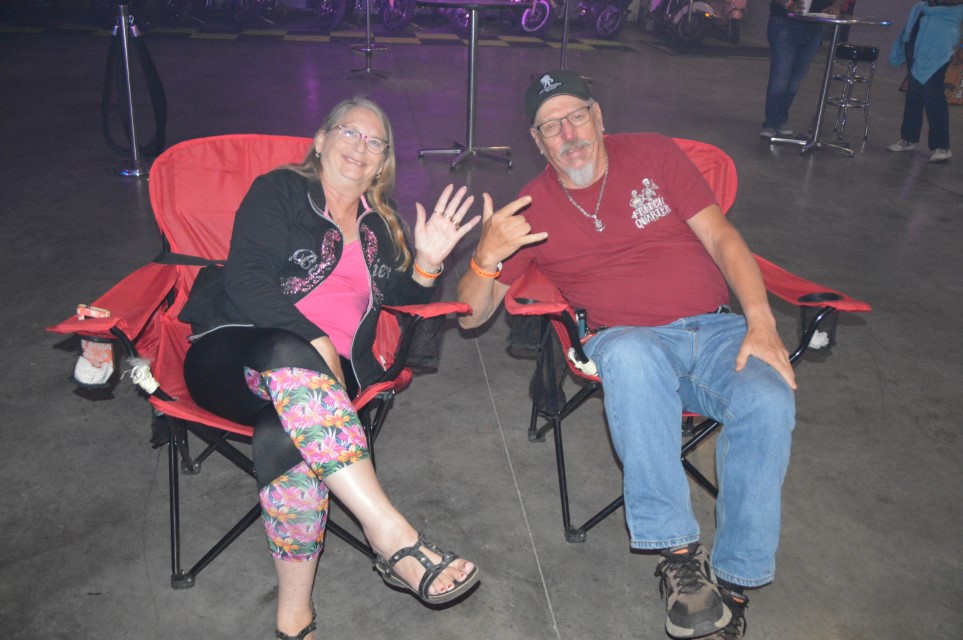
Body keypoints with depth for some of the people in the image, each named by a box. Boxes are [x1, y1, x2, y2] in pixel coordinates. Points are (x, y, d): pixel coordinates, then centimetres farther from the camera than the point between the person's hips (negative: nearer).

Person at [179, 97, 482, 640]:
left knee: (288, 425, -34)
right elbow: (247, 279, -6)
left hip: (321, 372, 3)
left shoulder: (382, 225, 23)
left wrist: (426, 262, -2)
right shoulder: (279, 191, 9)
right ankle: (393, 535, -45)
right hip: (234, 352, -2)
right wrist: (313, 340, -18)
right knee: (289, 356, -39)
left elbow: (403, 300, 19)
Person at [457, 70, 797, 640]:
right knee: (629, 357, -38)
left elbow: (721, 237, 6)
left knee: (769, 401, -29)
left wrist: (761, 322, -8)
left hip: (716, 329, 2)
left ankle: (734, 580, -13)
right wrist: (487, 257, -19)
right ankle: (678, 551, -26)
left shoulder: (653, 154, 9)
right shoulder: (533, 209, 5)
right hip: (630, 340, -1)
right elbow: (471, 314, 3)